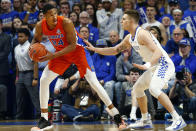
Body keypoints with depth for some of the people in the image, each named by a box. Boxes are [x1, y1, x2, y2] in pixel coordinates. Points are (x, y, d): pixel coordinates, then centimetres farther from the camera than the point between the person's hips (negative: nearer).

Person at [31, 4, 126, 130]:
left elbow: (72, 45, -27)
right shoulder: (40, 26, -15)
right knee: (44, 81, -5)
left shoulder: (66, 23, -31)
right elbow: (36, 40, 6)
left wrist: (53, 56, -35)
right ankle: (44, 121, 5)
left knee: (93, 81, -15)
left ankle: (116, 116, -8)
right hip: (61, 53, 5)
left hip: (78, 50, -5)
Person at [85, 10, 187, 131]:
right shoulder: (130, 38, 11)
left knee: (154, 88, -30)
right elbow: (114, 50, 23)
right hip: (155, 67, 11)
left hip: (164, 65, -11)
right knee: (137, 88, 17)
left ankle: (178, 120, -31)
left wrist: (147, 65, -43)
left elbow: (158, 52, -30)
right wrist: (94, 49, 18)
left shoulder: (142, 34, -20)